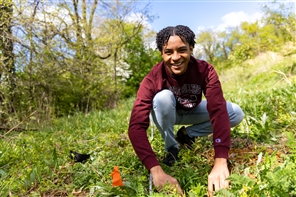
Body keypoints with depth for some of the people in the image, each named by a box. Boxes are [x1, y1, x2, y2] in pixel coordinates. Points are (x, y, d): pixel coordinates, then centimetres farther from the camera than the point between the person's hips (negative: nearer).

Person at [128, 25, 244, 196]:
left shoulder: (205, 70, -29)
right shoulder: (153, 79, -33)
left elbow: (218, 110, -41)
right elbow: (136, 126, -43)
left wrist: (220, 163, -54)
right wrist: (156, 171, -56)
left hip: (193, 112, 2)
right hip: (168, 113, -2)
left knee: (237, 114, -19)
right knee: (163, 97, -35)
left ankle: (186, 134, -1)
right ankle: (171, 147, -11)